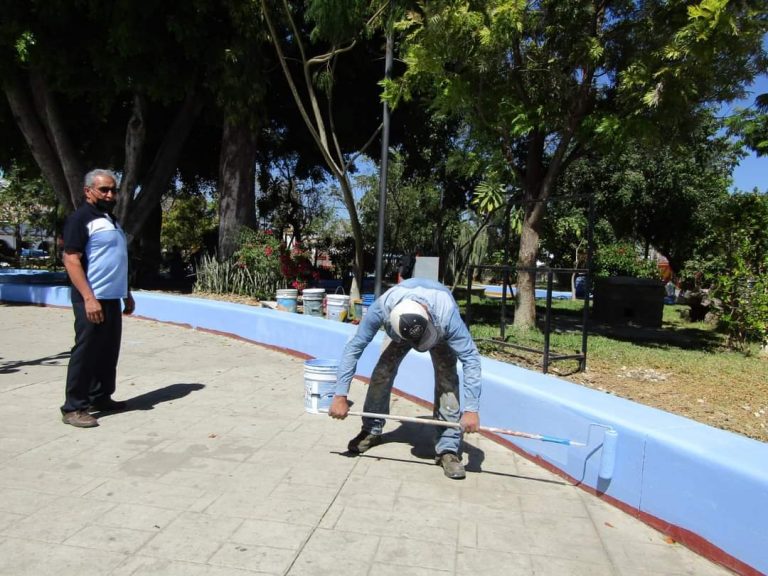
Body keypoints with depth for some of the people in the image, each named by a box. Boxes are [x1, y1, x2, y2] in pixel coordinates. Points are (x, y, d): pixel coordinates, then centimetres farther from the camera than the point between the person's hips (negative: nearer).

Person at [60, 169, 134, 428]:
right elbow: (71, 261, -16)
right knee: (85, 352, -4)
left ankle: (100, 397, 24)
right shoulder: (80, 218, -9)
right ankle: (73, 407, 4)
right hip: (92, 300, -9)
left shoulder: (110, 219, 18)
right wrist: (89, 298, -23)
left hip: (112, 298, 9)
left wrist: (127, 294, 21)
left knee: (108, 351, 13)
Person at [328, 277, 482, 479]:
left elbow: (471, 358, -39)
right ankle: (371, 430, 10)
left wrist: (471, 409, -43)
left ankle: (448, 449, -12)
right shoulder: (381, 307, -41)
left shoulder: (447, 316, -45)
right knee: (383, 370, -11)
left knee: (447, 376, -19)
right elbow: (354, 347, -33)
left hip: (439, 327, -2)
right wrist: (340, 395, -33)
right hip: (399, 327, 2)